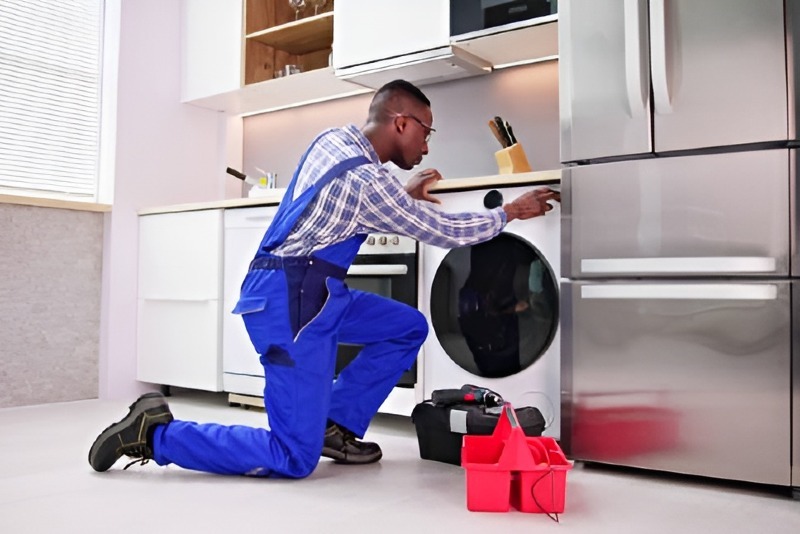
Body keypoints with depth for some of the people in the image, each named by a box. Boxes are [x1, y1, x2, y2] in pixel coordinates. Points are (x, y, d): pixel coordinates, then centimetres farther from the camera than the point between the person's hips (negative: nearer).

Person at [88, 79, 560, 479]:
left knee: (409, 327, 13)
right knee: (294, 459, -6)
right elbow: (445, 233, -7)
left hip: (307, 290, 10)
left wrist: (405, 196, 26)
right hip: (292, 300, -10)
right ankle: (155, 433, 0)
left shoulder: (334, 139, 10)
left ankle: (336, 425, 14)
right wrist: (509, 212, 7)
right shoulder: (366, 180, -17)